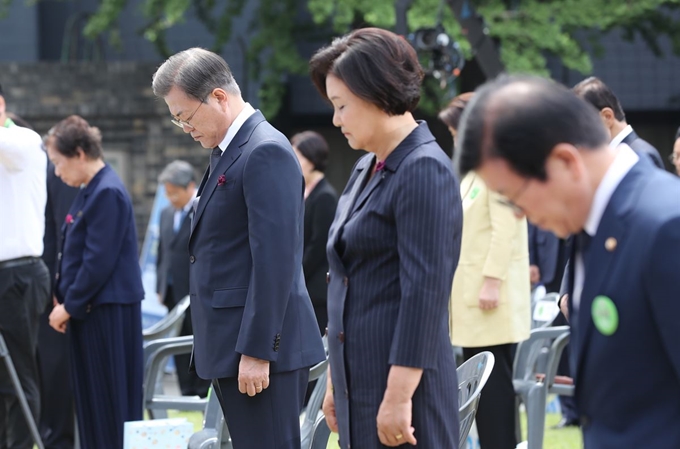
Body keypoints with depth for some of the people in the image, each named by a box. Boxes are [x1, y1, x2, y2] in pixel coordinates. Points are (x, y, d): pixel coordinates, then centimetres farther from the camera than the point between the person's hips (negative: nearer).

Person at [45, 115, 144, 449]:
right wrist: (63, 298, 9)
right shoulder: (90, 191, 13)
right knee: (90, 398, 12)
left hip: (108, 312, -9)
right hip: (88, 309, 9)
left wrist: (69, 306, -13)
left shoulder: (107, 194, -16)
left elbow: (99, 261, -20)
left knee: (112, 402, -4)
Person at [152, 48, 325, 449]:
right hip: (234, 344, 10)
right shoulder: (229, 151, 16)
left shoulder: (266, 152, -14)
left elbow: (275, 260, -19)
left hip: (262, 344, -10)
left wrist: (256, 352, -21)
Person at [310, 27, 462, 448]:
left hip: (401, 383, -8)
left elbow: (425, 293, -18)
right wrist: (337, 383, 18)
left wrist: (399, 397, -19)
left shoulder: (425, 171, -12)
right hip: (361, 382, 8)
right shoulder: (366, 170, 14)